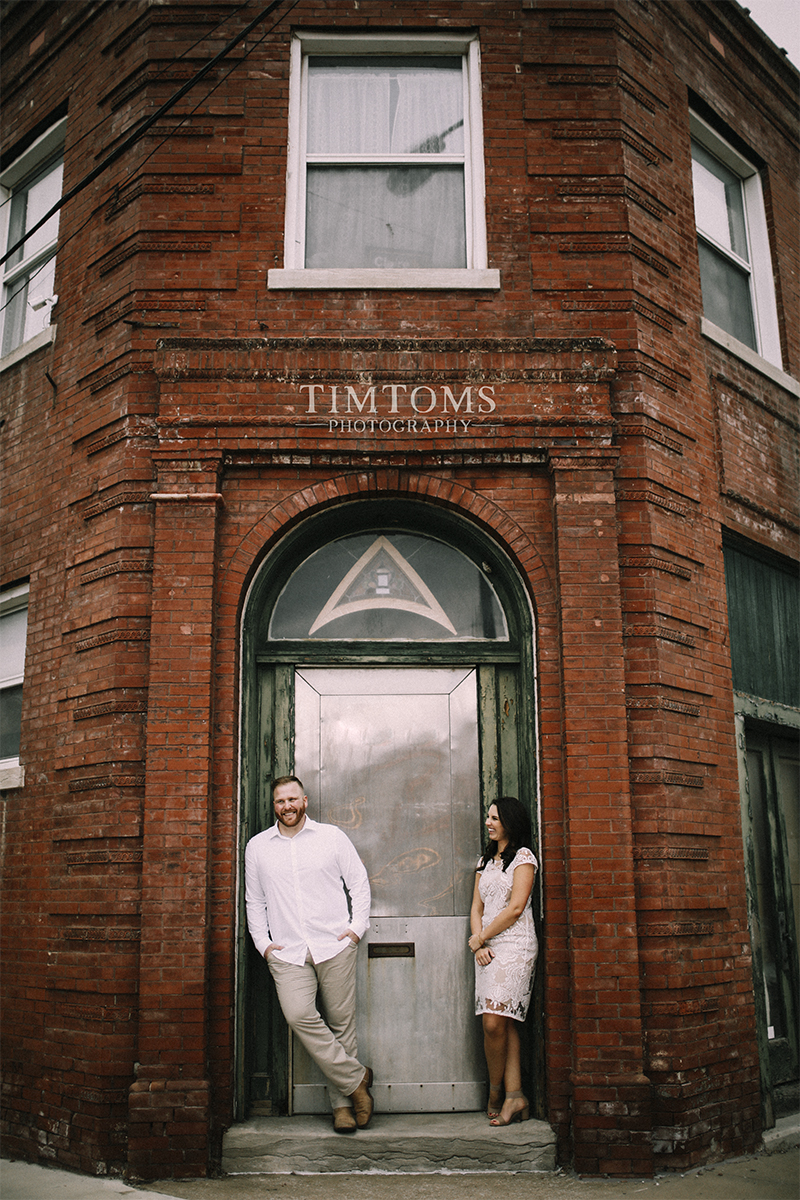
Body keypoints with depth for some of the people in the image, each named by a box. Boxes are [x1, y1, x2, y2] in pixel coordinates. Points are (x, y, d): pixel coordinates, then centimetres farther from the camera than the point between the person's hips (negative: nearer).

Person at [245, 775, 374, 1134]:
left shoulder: (332, 837, 7)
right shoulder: (257, 846, 13)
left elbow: (359, 882, 10)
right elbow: (254, 900, 18)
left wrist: (358, 926, 0)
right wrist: (262, 942, 7)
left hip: (335, 946, -1)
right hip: (287, 952, 1)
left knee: (341, 1023, -1)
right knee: (298, 1015, -20)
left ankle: (342, 1103, 14)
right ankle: (356, 1078, -7)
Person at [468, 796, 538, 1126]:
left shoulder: (523, 856, -1)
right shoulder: (485, 860, 20)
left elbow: (515, 907, -9)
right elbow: (476, 907, 16)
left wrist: (480, 938, -5)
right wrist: (479, 944, -1)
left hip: (514, 945, -6)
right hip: (487, 948, 6)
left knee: (494, 1022, -15)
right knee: (503, 1024, 1)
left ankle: (495, 1091, 0)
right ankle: (514, 1096, 1)